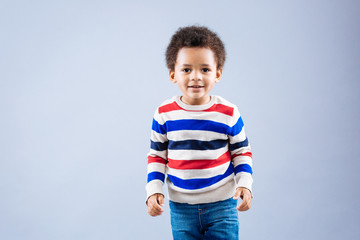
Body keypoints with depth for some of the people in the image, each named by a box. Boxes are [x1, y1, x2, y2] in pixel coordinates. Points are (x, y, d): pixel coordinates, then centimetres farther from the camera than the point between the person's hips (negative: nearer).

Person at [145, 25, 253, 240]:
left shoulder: (228, 113, -7)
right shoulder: (164, 114, -5)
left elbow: (242, 152, 4)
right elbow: (157, 156, 5)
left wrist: (244, 184, -10)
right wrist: (154, 190, -4)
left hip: (222, 205, -1)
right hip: (181, 207, 1)